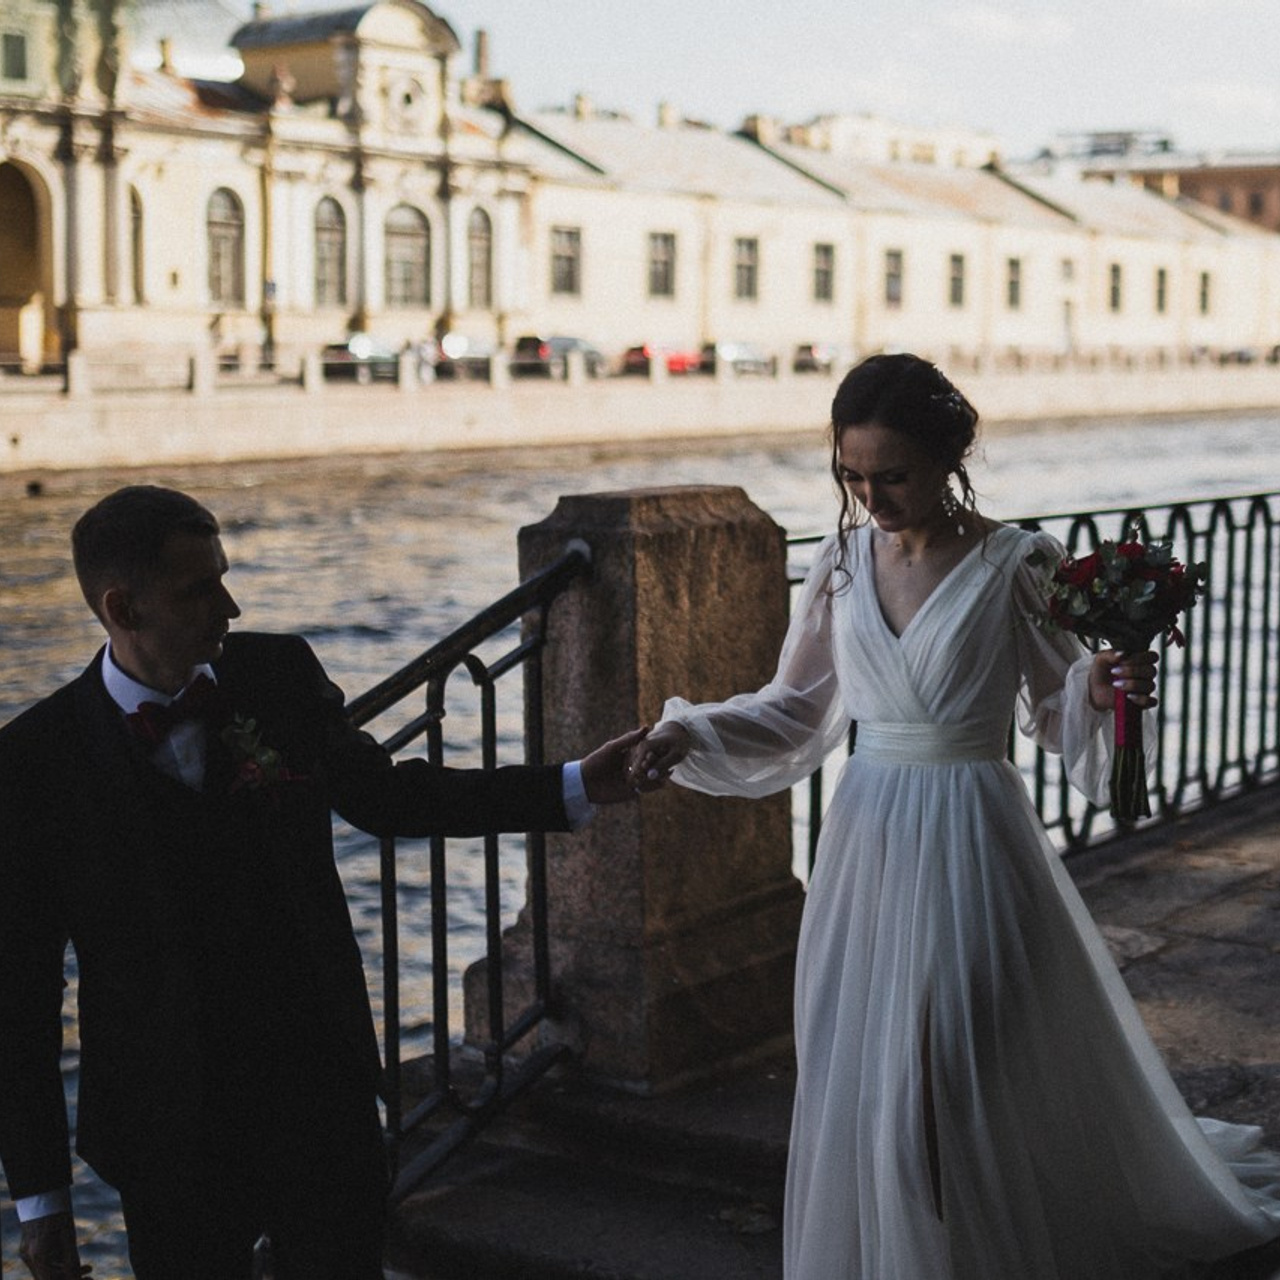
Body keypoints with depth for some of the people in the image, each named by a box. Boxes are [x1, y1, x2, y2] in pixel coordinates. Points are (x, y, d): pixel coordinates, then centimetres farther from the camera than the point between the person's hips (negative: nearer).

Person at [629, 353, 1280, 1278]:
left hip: (971, 846, -4)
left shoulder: (1013, 566, -7)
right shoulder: (844, 563, 4)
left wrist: (1101, 688, -20)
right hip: (869, 844, 4)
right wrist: (685, 736, -3)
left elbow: (1056, 708, 2)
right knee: (857, 1088, 8)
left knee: (979, 1088, 0)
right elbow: (796, 710, 10)